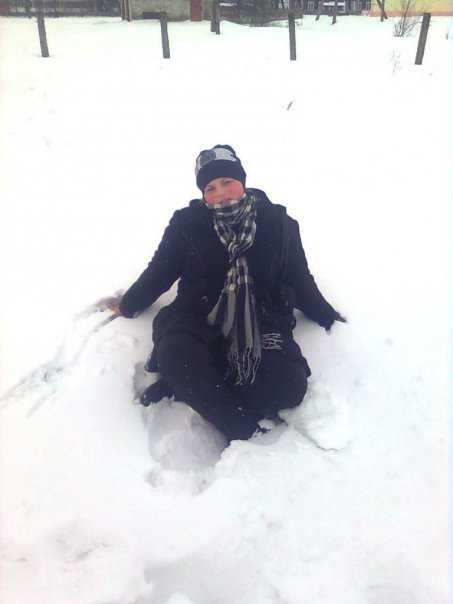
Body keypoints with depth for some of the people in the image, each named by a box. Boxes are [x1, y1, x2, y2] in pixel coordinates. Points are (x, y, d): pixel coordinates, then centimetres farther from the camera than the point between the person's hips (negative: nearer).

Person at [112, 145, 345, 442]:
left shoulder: (278, 223, 5)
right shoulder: (187, 223, 2)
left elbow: (300, 278, 15)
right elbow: (159, 271, 13)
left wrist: (326, 316, 21)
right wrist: (128, 306, 19)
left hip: (261, 321, 1)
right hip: (200, 318, -1)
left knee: (290, 384, -25)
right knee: (174, 354, -35)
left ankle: (185, 389, -18)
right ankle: (245, 428, -21)